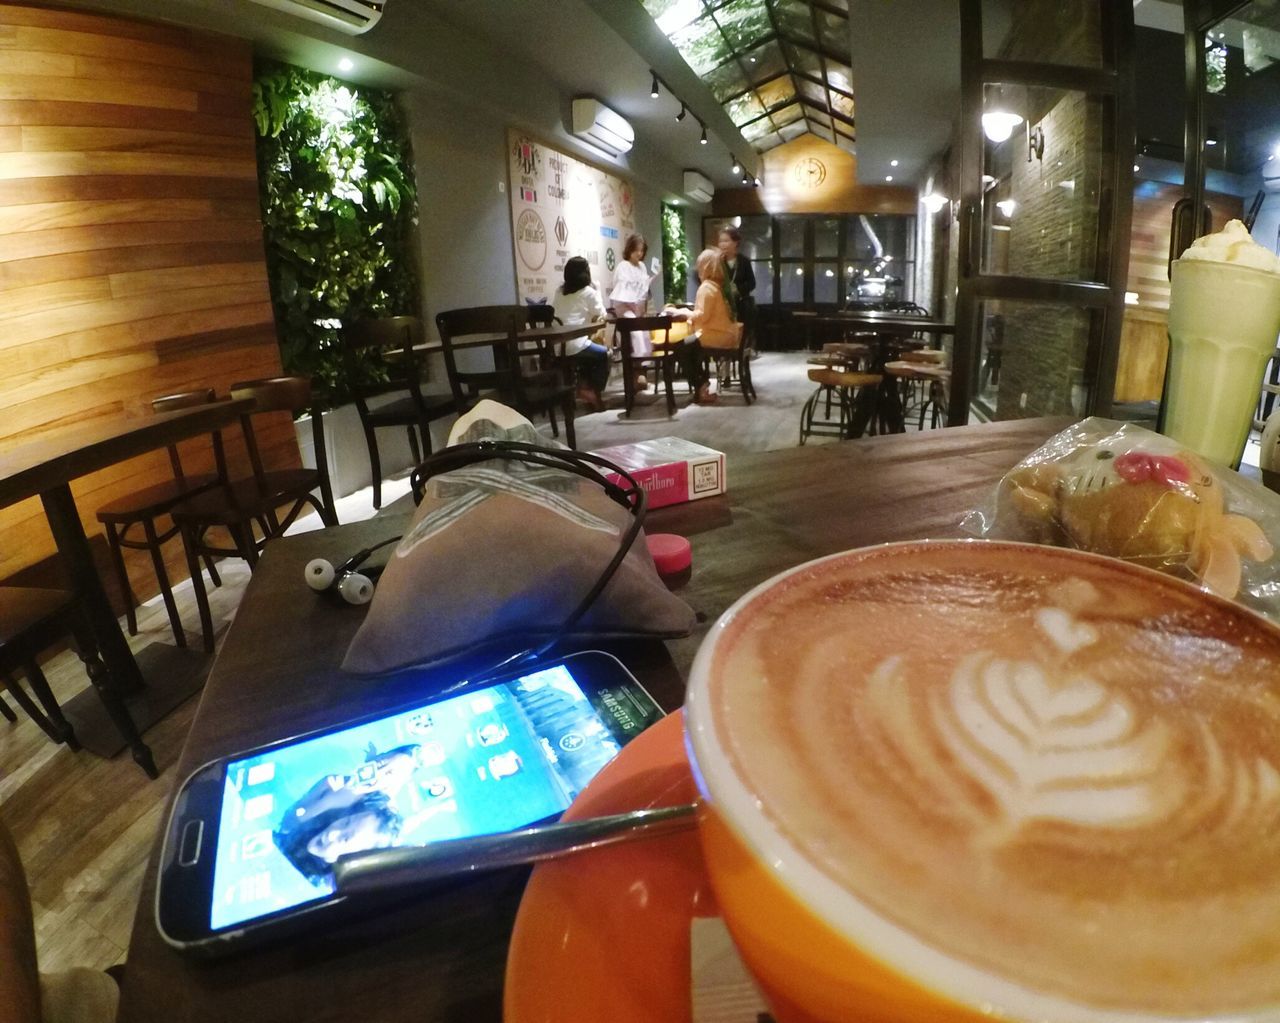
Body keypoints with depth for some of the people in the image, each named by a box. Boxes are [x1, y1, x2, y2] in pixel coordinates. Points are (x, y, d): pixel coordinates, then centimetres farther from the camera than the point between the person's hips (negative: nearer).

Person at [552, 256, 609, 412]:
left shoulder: (559, 291, 14)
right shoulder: (588, 292, -2)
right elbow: (601, 314, 5)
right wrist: (596, 292, 14)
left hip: (558, 345, 6)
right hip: (575, 345, -6)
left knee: (593, 352, 31)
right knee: (603, 354, 21)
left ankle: (584, 388, 24)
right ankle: (594, 394, 19)